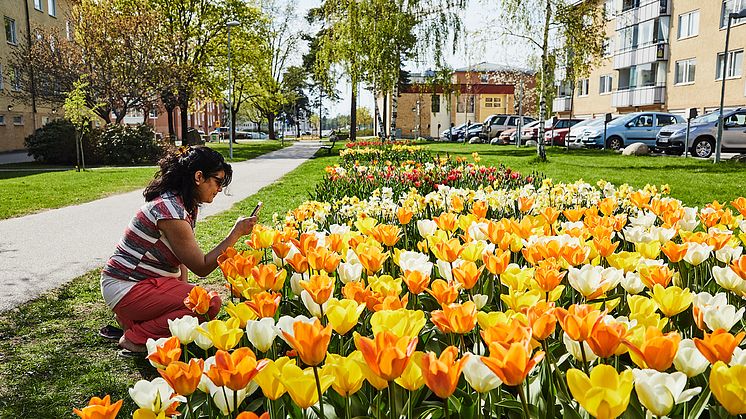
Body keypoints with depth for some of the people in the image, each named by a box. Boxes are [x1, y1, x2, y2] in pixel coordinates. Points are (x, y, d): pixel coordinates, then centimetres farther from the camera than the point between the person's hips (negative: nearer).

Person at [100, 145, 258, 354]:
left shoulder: (189, 206, 7)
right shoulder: (170, 210, -24)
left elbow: (182, 255, 9)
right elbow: (202, 268, -20)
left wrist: (183, 290, -2)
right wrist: (236, 233, -19)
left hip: (150, 281, 10)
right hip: (126, 288, -10)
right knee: (209, 305, -21)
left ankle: (130, 318, 12)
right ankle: (136, 338, -8)